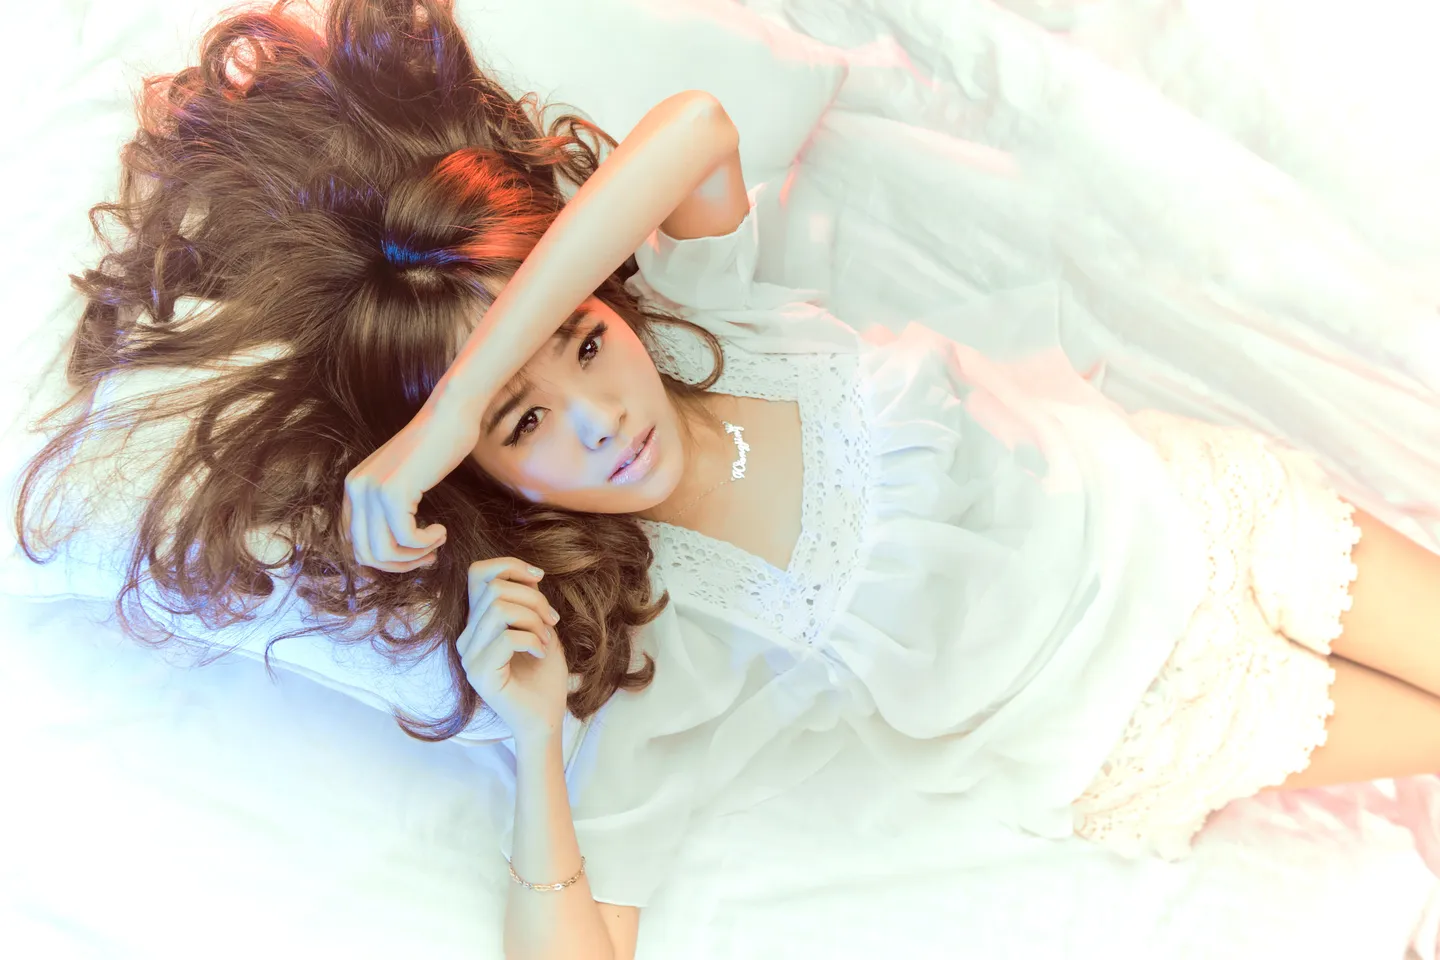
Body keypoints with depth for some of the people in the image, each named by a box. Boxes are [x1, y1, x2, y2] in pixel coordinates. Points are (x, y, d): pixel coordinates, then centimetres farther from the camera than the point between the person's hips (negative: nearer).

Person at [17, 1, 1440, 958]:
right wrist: (532, 739, -40)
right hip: (1151, 740, -3)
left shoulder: (711, 308, -20)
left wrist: (436, 407, -40)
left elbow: (697, 129, -40)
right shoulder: (645, 687, -26)